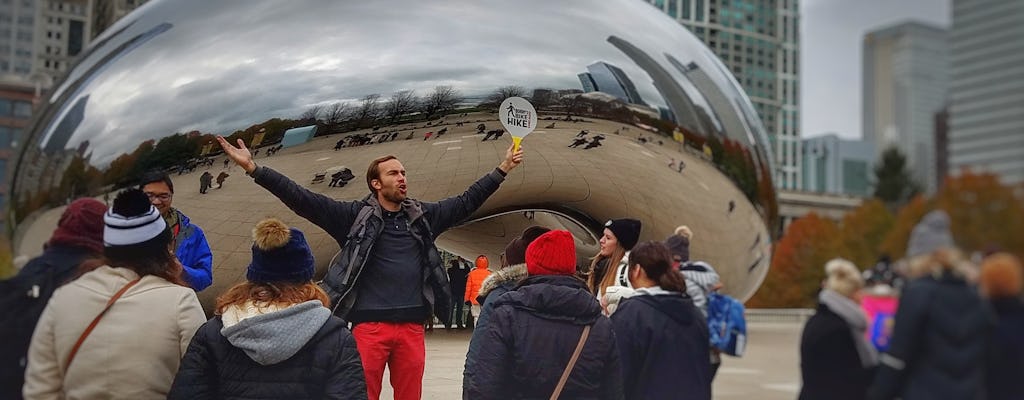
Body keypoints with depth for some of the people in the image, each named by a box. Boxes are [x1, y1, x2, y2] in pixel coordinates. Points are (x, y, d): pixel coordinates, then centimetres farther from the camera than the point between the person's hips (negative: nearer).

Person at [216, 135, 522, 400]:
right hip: (370, 326, -3)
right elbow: (304, 201, -5)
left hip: (412, 327, 3)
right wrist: (252, 168, -12)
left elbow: (465, 202, 20)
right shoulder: (356, 215, 0)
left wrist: (503, 169, 21)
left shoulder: (423, 216, 12)